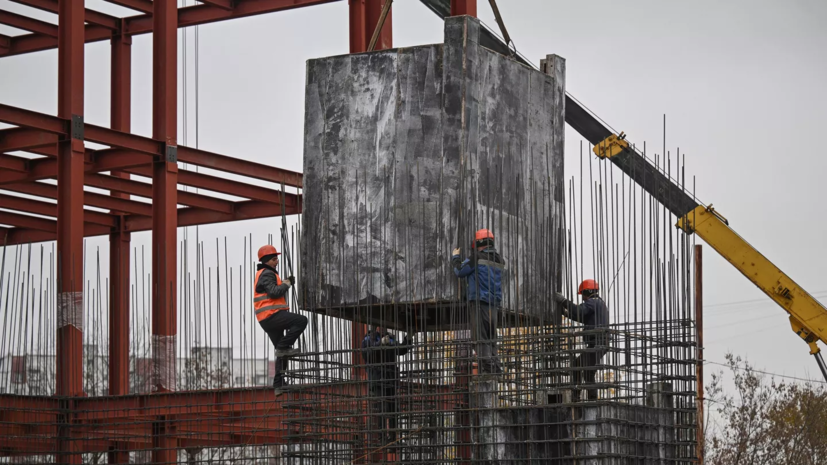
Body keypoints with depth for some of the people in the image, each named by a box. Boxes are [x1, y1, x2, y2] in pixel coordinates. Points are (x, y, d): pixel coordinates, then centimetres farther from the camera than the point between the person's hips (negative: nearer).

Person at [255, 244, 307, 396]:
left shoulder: (263, 274, 26)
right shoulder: (267, 274, -8)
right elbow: (273, 292, -22)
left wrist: (285, 282, 10)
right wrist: (286, 284, -8)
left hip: (267, 319, 11)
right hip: (272, 315, -11)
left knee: (281, 351, 13)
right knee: (301, 320, -21)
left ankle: (279, 383, 12)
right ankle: (283, 347, -18)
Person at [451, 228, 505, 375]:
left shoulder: (477, 257, -7)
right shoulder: (499, 260, 13)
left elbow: (460, 271, -2)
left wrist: (455, 257, 17)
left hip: (479, 302, -7)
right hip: (494, 304, 7)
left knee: (480, 338, -8)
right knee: (491, 338, 12)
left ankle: (487, 367, -18)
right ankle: (496, 367, 7)